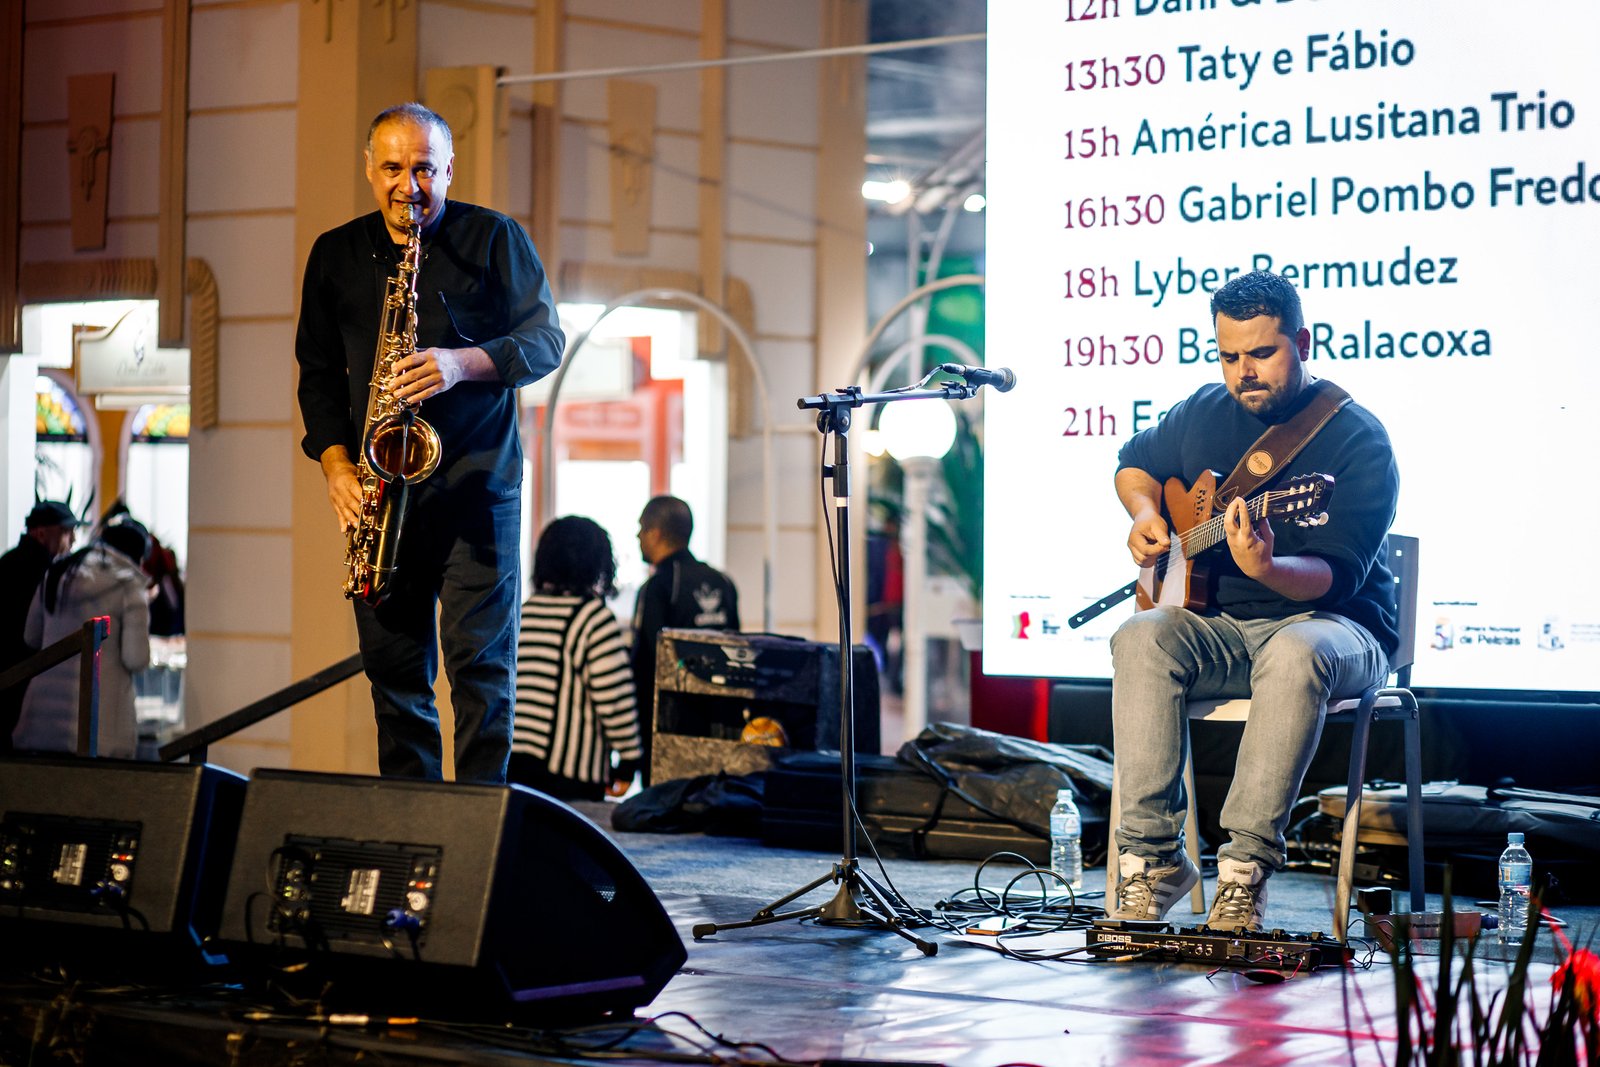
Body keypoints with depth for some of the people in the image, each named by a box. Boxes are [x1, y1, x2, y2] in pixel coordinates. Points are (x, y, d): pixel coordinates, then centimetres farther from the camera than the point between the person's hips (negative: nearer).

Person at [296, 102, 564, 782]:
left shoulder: (495, 239, 3)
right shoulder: (335, 255, 12)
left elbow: (546, 338, -1)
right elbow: (318, 370, 14)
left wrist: (462, 363, -19)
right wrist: (336, 464, -1)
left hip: (477, 479, -3)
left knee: (480, 661, -8)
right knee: (393, 664, 4)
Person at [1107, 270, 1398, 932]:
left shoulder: (1358, 441, -10)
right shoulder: (1204, 414, 8)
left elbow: (1338, 574, -21)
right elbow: (1136, 463, 29)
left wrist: (1268, 569, -42)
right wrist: (1145, 514, 6)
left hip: (1333, 624, -5)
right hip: (1217, 627, 5)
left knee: (1296, 653, -40)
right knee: (1141, 639, -27)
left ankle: (1246, 866, -36)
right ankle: (1152, 854, -28)